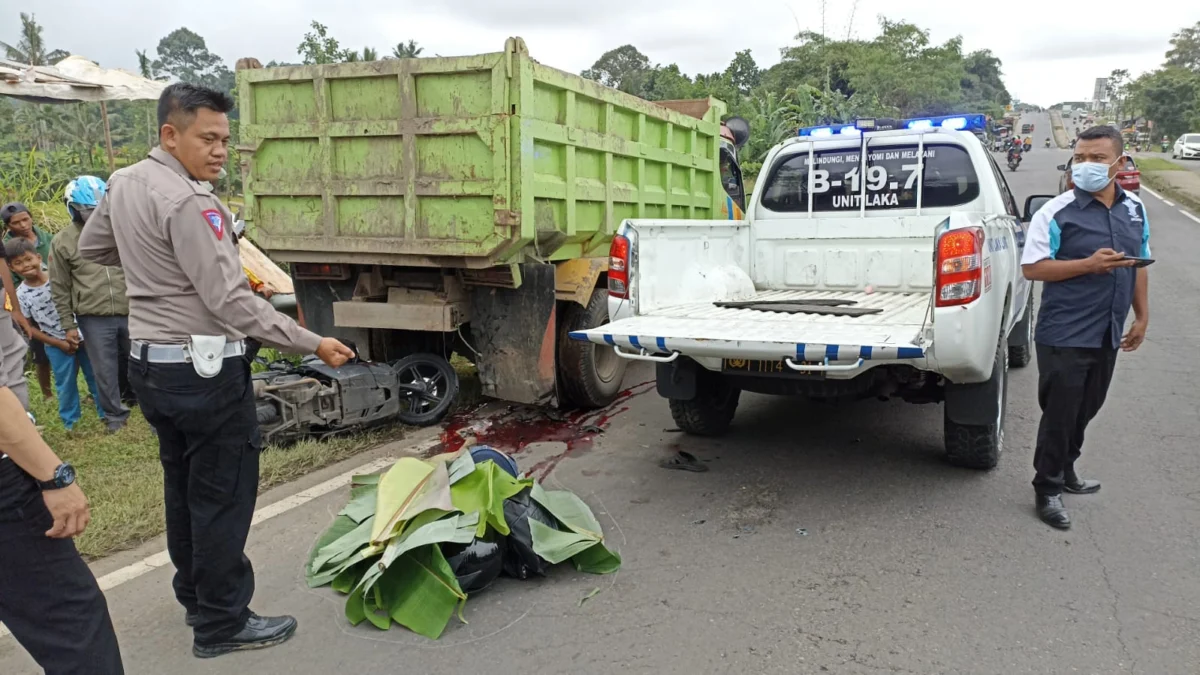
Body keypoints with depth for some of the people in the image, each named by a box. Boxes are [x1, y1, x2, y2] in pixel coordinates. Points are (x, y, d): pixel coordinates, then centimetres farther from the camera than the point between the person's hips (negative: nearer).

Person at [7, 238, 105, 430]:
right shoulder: (21, 295, -9)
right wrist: (60, 343, -9)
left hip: (81, 336, 1)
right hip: (57, 346, -1)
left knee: (96, 377, 11)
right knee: (66, 385, 9)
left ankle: (107, 413, 26)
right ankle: (70, 422, 26)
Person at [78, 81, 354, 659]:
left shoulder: (123, 184, 6)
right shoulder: (187, 202, -22)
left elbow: (92, 248, 23)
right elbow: (232, 302, -25)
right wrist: (313, 344, -23)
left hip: (149, 361, 10)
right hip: (203, 367, -9)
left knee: (183, 483, 21)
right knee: (223, 494, 1)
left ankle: (194, 594, 36)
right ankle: (221, 624, 12)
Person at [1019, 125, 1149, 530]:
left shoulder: (1135, 209, 7)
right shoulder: (1057, 212, -12)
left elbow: (1139, 265, 16)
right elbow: (1032, 268, -14)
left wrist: (1142, 317, 14)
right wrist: (1088, 264, -24)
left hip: (1108, 335, 6)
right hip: (1065, 337, -6)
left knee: (1086, 410, 18)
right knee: (1059, 414, 1)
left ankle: (1066, 470, 37)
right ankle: (1048, 489, 15)